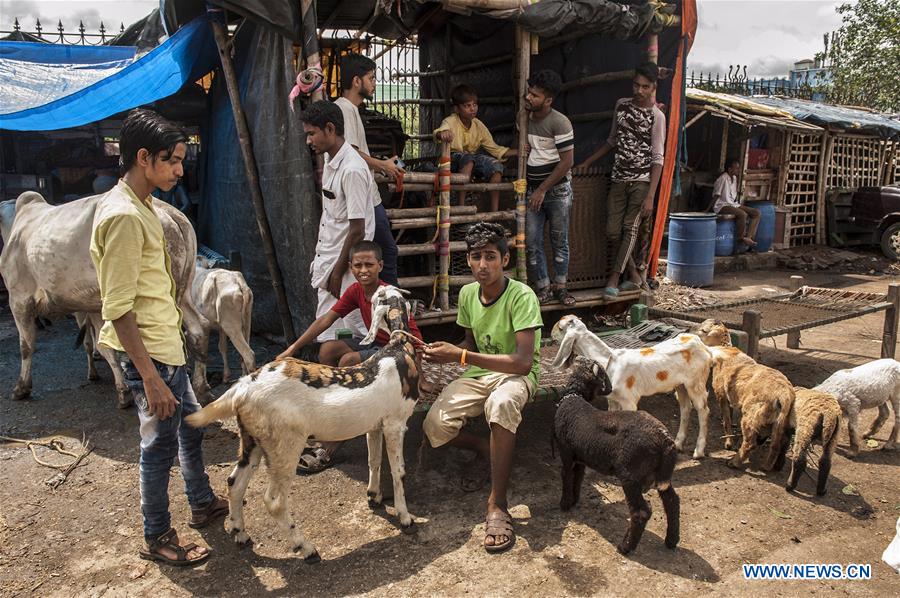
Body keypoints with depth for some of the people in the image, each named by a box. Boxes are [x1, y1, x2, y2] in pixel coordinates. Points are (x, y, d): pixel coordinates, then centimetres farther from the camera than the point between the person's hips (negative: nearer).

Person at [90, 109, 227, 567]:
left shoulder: (136, 205, 9)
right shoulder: (123, 216, -22)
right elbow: (118, 310, -24)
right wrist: (151, 378, -24)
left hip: (165, 343, 10)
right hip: (147, 352, -10)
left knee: (191, 423, 22)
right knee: (161, 443, 5)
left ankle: (202, 504, 41)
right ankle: (157, 538, 24)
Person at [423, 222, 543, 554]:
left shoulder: (522, 296, -21)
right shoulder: (467, 293, 0)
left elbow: (523, 362, -29)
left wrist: (462, 356, -34)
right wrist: (448, 352, -8)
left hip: (516, 376, -5)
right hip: (479, 374, 6)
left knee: (500, 404, -42)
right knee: (434, 426, -21)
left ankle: (498, 505, -30)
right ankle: (488, 449, 9)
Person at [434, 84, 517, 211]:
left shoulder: (478, 125, -4)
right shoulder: (451, 122, -19)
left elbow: (494, 149, 0)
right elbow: (440, 131, -44)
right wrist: (443, 133, -71)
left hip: (473, 158, 5)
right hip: (453, 160, -5)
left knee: (496, 166, -20)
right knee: (468, 159, -37)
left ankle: (494, 212, -17)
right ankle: (461, 205, -34)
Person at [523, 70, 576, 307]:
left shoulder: (559, 122, -14)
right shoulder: (525, 119, 7)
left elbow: (567, 161, -16)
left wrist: (543, 189, -15)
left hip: (556, 190, -5)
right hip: (533, 190, 6)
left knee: (559, 242, 5)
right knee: (532, 243, 1)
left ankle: (560, 287, 18)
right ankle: (543, 288, 12)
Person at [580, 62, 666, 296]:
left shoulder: (657, 116, -7)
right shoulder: (622, 105, 9)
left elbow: (658, 158, -11)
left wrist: (650, 196, -19)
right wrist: (587, 162, 19)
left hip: (642, 180, -5)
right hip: (619, 178, 5)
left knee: (631, 228, -13)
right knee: (613, 230, -1)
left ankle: (614, 278, -8)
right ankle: (634, 276, 11)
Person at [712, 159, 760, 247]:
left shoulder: (734, 178, 13)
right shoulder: (723, 179, -14)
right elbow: (715, 196, -15)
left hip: (734, 205, 9)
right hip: (722, 206, -9)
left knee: (756, 213, -6)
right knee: (742, 214, -34)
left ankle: (748, 237, -18)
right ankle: (741, 239, -17)